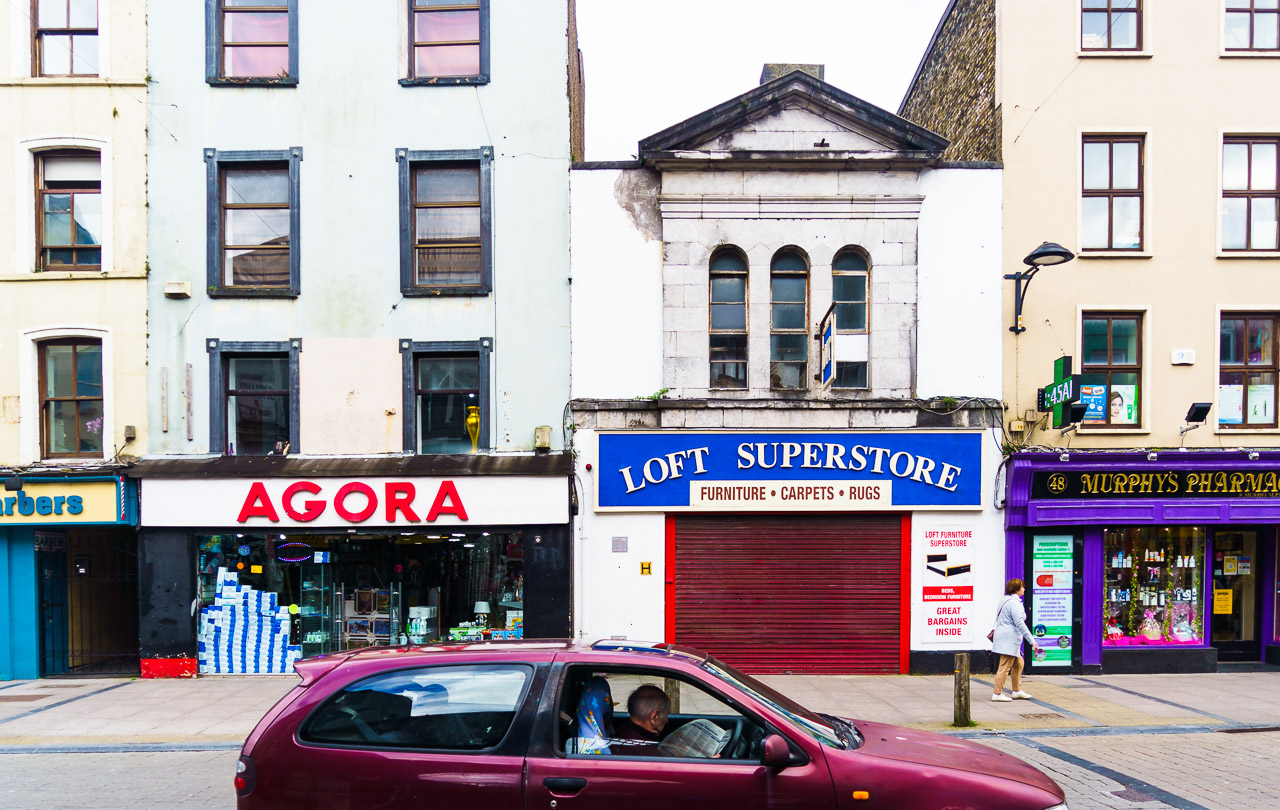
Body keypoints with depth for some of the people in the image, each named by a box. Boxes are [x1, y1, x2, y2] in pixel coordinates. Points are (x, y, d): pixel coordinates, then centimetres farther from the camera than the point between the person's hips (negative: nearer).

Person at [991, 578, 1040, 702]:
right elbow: (1020, 623, -21)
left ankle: (1017, 690, 24)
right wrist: (1032, 640, -20)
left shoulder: (1006, 600, 16)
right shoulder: (1014, 603, -16)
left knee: (1018, 663, 17)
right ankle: (997, 694, -6)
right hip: (1009, 639, -11)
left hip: (1006, 638, 11)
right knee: (1005, 667, -7)